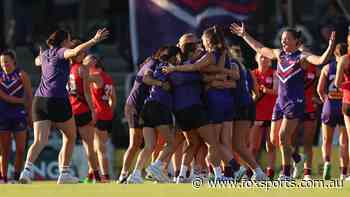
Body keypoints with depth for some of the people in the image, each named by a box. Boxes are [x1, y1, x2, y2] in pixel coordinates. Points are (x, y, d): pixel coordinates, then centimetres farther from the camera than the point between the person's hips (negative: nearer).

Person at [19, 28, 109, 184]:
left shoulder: (45, 55, 19)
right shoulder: (61, 52, 0)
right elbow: (75, 52, -23)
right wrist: (94, 40, -26)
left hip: (39, 100, 5)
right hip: (57, 101, -5)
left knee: (40, 141, -4)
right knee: (70, 136, 15)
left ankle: (27, 169, -28)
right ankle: (64, 174, 13)